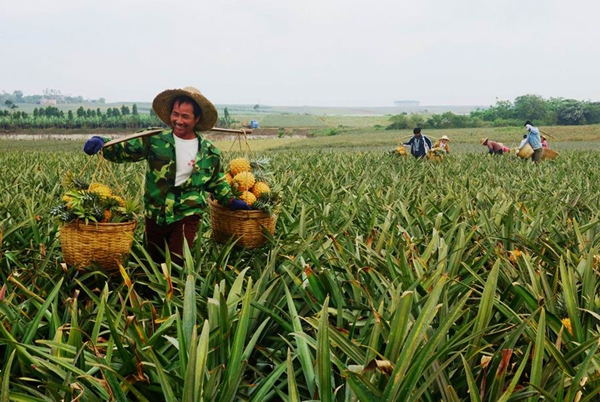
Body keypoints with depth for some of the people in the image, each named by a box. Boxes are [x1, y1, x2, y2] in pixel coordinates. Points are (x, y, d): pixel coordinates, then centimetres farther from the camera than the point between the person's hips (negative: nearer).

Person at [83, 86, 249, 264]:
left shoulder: (209, 152, -1)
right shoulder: (155, 140, -5)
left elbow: (216, 181, 15)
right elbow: (123, 150, -8)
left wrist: (230, 201, 15)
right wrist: (101, 143, -26)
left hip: (186, 216, -2)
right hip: (155, 214, 2)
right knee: (154, 261, 19)